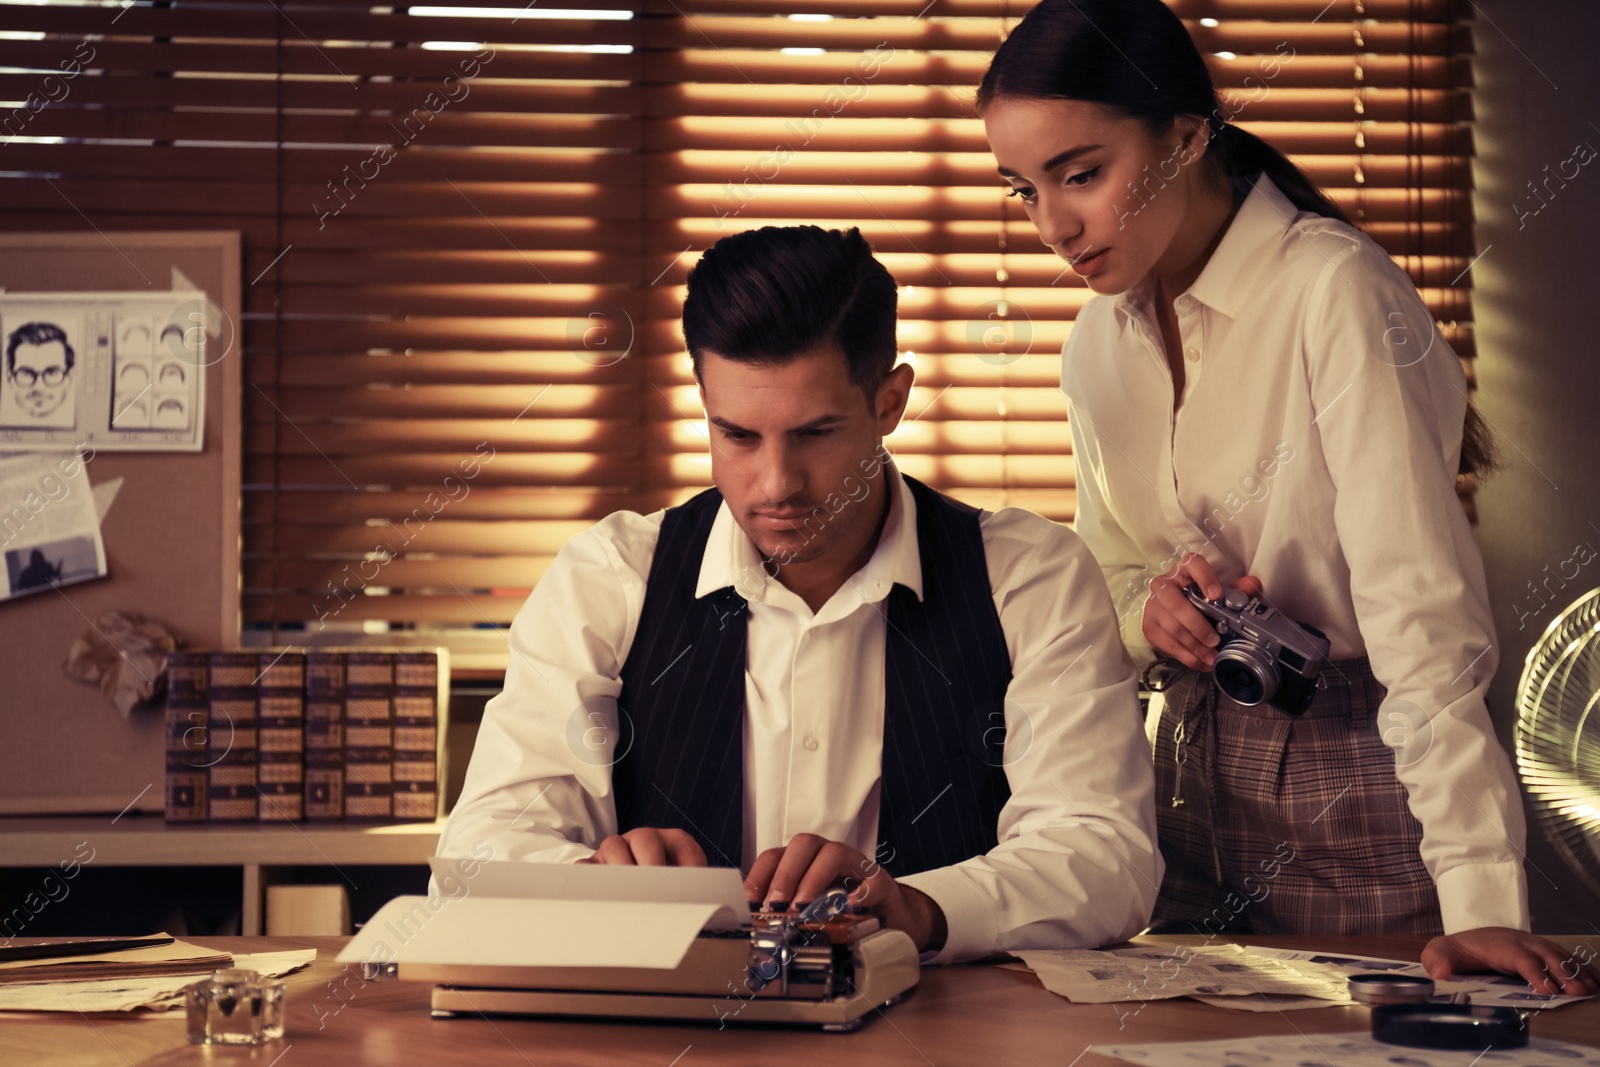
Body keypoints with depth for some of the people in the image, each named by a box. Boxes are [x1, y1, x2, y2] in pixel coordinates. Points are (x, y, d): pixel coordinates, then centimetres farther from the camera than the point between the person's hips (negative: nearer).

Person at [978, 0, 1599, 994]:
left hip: (1363, 763, -6)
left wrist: (1481, 898, -33)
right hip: (1200, 757, 6)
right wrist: (1151, 606, -11)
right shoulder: (1099, 342, 3)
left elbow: (1421, 602, -27)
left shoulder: (1337, 291, -19)